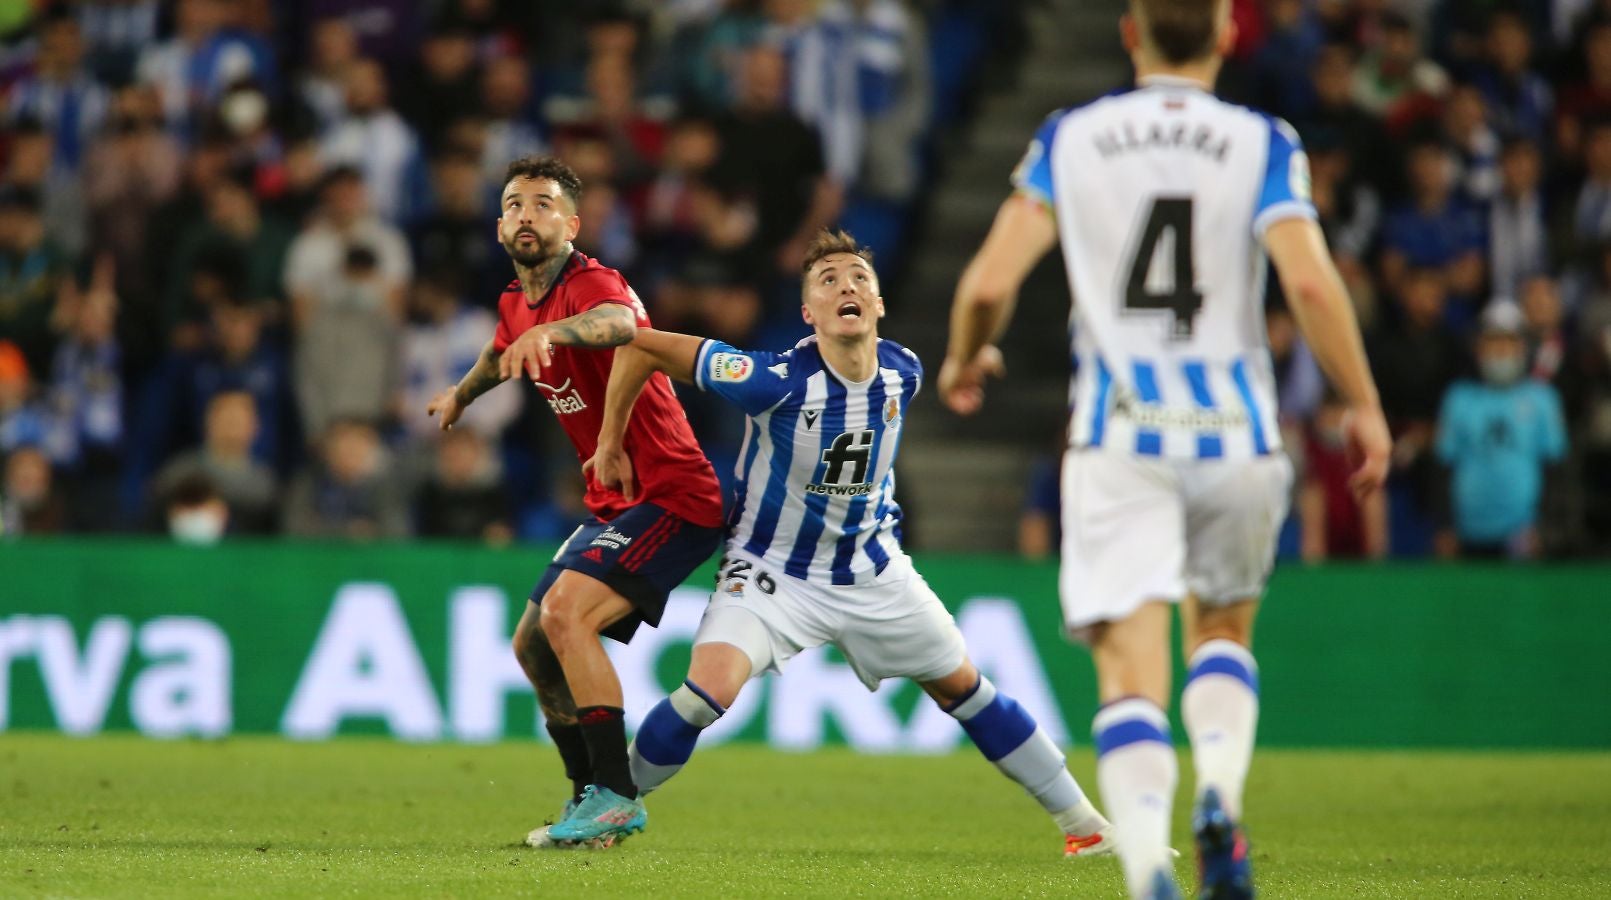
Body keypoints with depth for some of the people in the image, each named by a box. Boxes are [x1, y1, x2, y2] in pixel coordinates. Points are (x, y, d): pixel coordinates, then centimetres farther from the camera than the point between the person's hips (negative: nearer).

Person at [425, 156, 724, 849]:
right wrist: (459, 396, 54)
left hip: (671, 493, -10)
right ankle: (591, 798, 26)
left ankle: (616, 797, -22)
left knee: (565, 613, -26)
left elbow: (619, 323, -45)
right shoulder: (518, 303, 9)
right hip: (613, 505, 10)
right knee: (533, 645, 13)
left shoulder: (592, 284, -18)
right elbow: (501, 353, 35)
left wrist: (549, 332, -64)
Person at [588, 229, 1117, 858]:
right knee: (707, 693, -26)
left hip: (872, 572, 5)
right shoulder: (777, 381, -28)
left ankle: (1078, 818, 26)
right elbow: (642, 347, -21)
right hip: (772, 571, -5)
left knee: (962, 687, 13)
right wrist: (611, 443, -10)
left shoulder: (903, 372, -10)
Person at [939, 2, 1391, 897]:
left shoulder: (1069, 139, 5)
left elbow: (989, 285, -2)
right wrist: (1365, 405, -2)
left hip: (1118, 438, 0)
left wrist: (965, 359, 19)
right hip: (1235, 436, 1)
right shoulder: (1261, 144, 1)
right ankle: (1221, 795, -2)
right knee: (1223, 632, 24)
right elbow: (1311, 284, -14)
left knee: (1132, 677, -5)